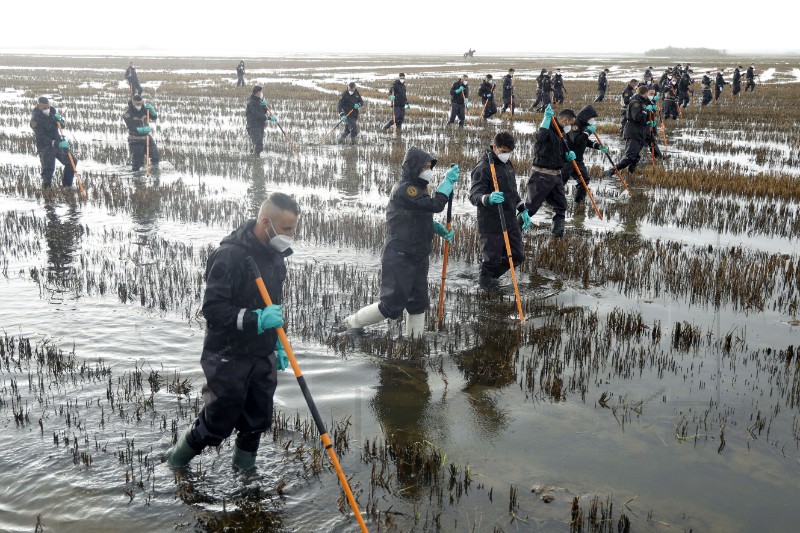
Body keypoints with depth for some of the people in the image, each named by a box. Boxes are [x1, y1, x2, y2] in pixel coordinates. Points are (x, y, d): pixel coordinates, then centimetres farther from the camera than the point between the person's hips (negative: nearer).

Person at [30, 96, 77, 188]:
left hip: (58, 143, 7)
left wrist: (59, 120, -18)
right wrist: (56, 144, -35)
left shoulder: (52, 110, 1)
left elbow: (62, 125, 6)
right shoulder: (35, 119, -19)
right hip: (45, 146, -7)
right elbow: (42, 137, -25)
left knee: (72, 161, 6)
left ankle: (66, 185, 19)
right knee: (48, 170, -19)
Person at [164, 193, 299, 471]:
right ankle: (177, 461, 30)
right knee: (218, 424, 4)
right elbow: (213, 309, -24)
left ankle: (245, 468, 32)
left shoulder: (275, 255, 6)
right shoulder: (230, 255, -21)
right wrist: (256, 319, -31)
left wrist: (278, 344, 17)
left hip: (263, 357, 7)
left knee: (258, 421, 12)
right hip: (229, 359, -7)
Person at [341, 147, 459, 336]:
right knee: (392, 306, -6)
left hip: (418, 256, 9)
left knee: (419, 303, 10)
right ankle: (350, 325, 11)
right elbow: (436, 205, -26)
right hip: (398, 258, -9)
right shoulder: (404, 189, -18)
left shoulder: (418, 188, 13)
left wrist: (439, 229, 8)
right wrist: (448, 180, -17)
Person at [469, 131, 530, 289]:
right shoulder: (483, 168, -15)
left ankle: (491, 275, 36)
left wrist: (523, 210, 20)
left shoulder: (507, 164, 11)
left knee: (517, 256, 13)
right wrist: (489, 199, -42)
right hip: (491, 224, -8)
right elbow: (474, 196, -23)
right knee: (491, 259, 1)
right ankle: (485, 278, 31)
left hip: (510, 221, 8)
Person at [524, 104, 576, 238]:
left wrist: (569, 156, -1)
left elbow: (562, 155, 22)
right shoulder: (548, 129, -12)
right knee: (530, 206, -2)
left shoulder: (561, 133, 15)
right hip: (542, 176, -8)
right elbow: (540, 137, -37)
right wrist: (547, 118, -40)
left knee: (561, 206, 11)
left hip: (556, 176, 8)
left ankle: (558, 232, 21)